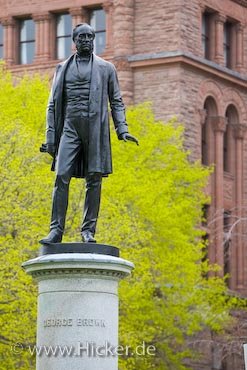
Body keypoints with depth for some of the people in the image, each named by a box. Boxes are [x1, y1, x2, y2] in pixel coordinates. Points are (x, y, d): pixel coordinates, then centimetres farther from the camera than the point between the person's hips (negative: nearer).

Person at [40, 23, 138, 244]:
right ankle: (56, 230, -11)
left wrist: (123, 130, -3)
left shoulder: (106, 68, 13)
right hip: (70, 126, 1)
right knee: (62, 177, -10)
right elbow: (53, 105, 14)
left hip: (96, 127, -1)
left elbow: (116, 102, 11)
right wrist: (50, 138, 5)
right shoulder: (63, 68, 16)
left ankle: (88, 230, 0)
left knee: (94, 179, -3)